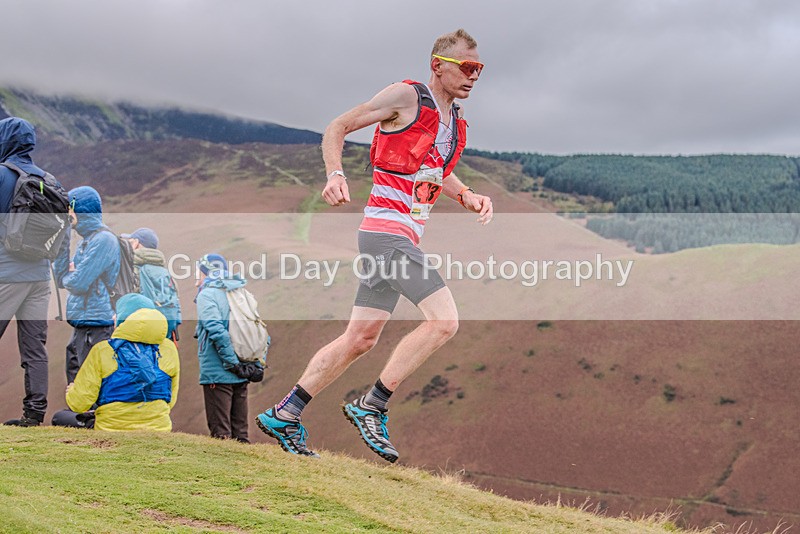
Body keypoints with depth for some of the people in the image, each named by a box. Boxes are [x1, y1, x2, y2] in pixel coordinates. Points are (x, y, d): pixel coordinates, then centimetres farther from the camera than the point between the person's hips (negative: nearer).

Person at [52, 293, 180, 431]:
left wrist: (72, 392, 17)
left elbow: (79, 403, -7)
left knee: (59, 418, 23)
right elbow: (170, 401, 8)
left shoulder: (102, 351, -8)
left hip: (111, 430, -4)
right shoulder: (169, 349, 0)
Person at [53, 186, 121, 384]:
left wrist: (68, 276, 4)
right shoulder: (86, 240, 17)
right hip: (80, 326, 10)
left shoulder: (103, 239, -14)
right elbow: (62, 279, 13)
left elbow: (78, 283, -19)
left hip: (95, 327, -10)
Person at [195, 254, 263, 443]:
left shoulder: (207, 295, -6)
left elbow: (218, 331, -19)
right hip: (241, 377, 7)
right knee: (240, 432, 13)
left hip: (217, 375, -7)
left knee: (220, 433, -3)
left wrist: (235, 365, -18)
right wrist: (258, 365, 9)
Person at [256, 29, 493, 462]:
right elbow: (337, 128, -2)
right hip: (387, 228, -9)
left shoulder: (456, 118, 18)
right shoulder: (406, 96, -6)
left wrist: (466, 197, 12)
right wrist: (336, 175, -19)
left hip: (403, 237, 9)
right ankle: (371, 406, -10)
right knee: (443, 320, -17)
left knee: (361, 338, 10)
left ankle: (283, 415, 18)